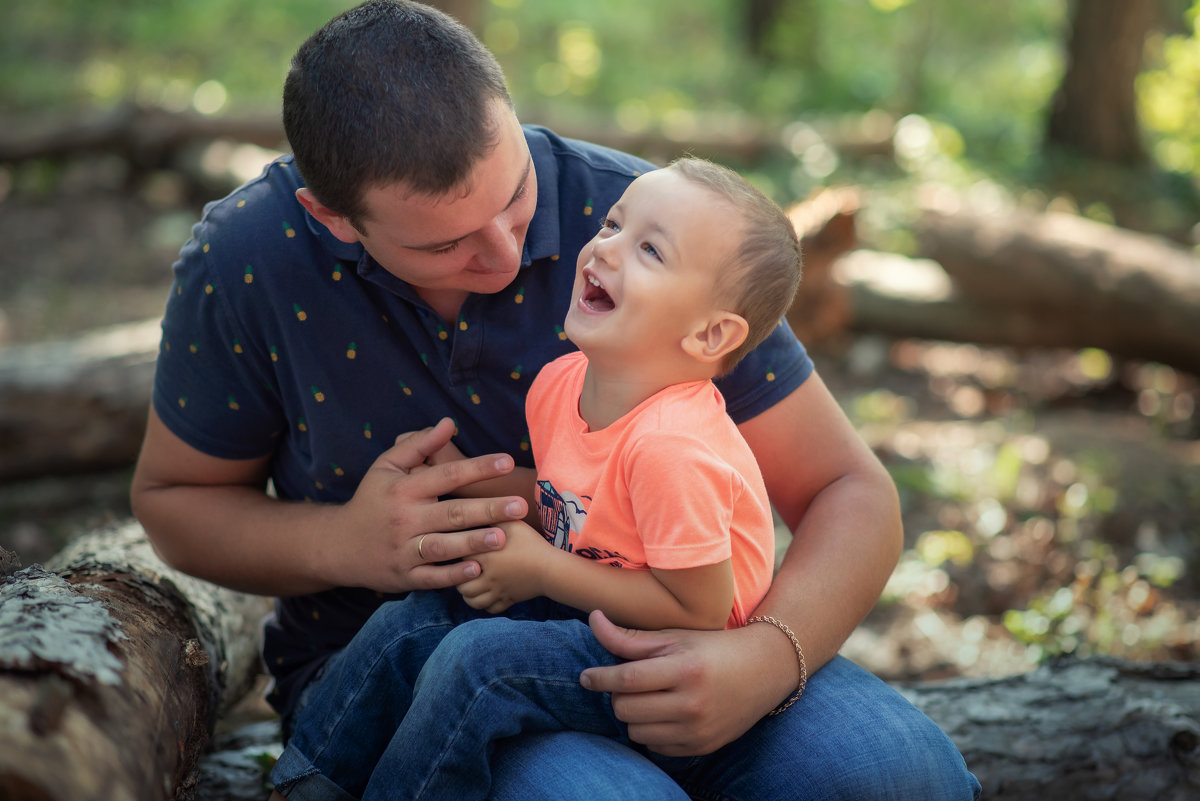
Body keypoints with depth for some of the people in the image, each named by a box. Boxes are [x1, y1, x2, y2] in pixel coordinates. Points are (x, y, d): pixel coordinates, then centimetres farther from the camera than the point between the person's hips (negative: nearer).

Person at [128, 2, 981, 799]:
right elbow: (173, 497, 3)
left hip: (638, 647, 1)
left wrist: (765, 659, -34)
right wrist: (343, 545, -19)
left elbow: (852, 492, -13)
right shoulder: (246, 264, -14)